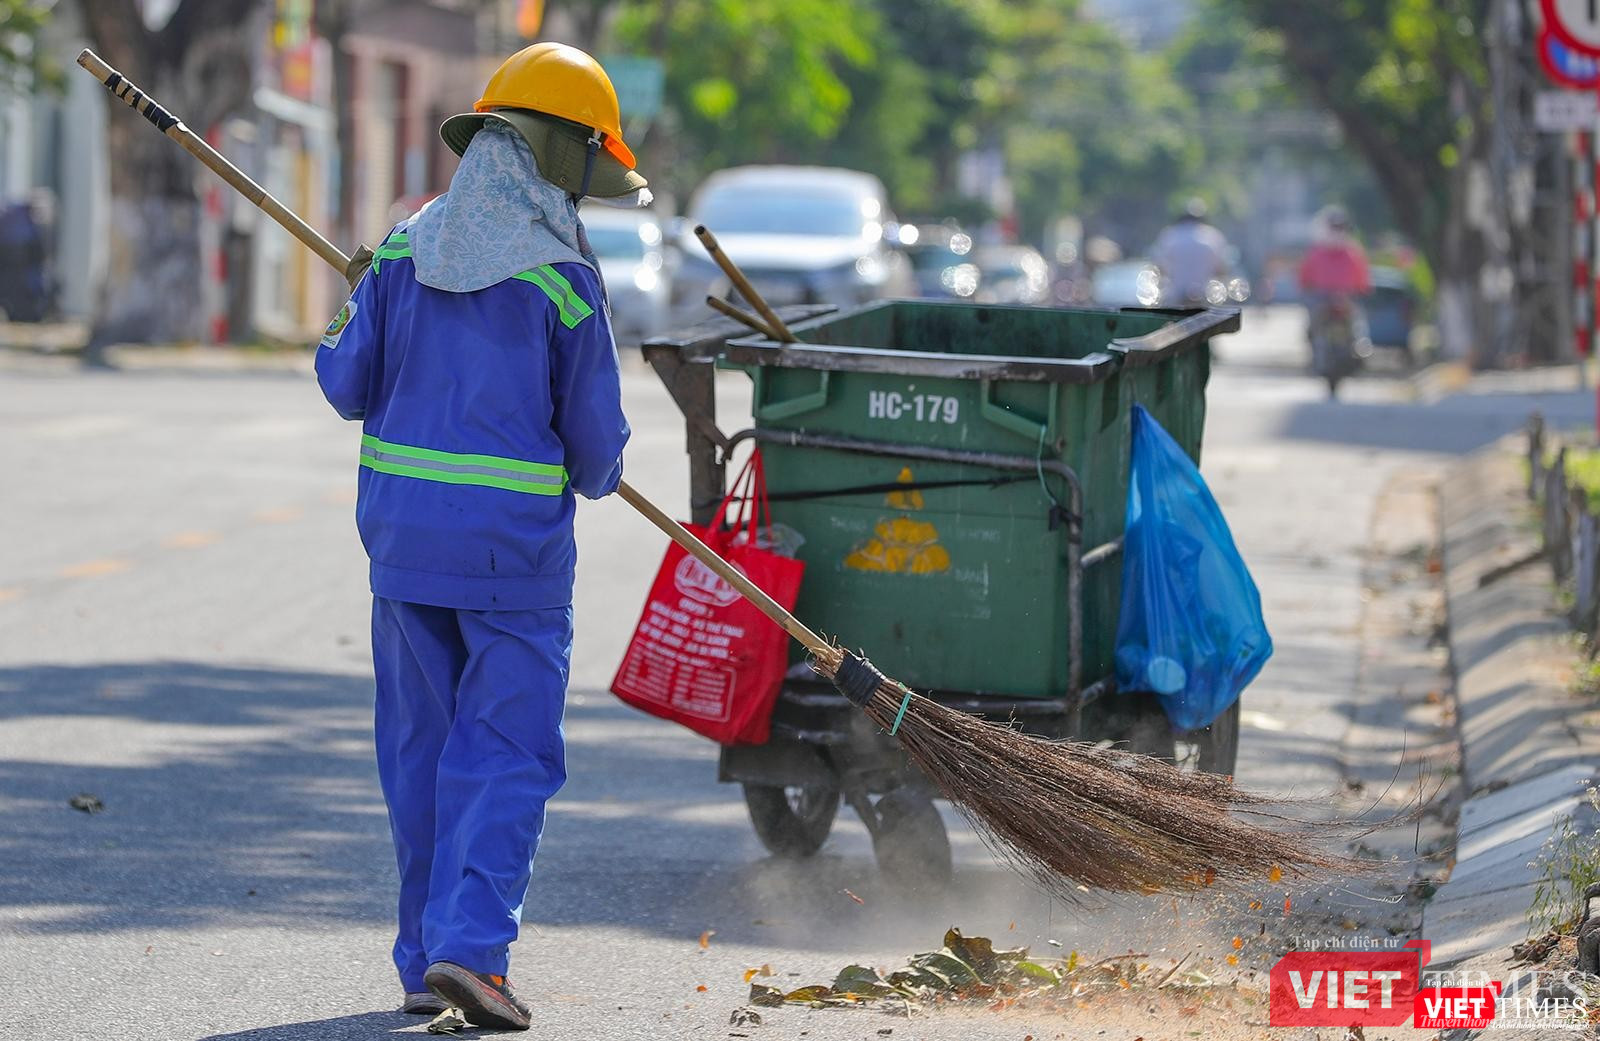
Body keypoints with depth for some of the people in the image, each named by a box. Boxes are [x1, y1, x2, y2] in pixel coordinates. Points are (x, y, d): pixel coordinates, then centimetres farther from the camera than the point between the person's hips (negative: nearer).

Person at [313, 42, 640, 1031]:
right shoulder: (563, 278, -10)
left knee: (423, 747, 13)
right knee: (506, 751, 1)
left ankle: (427, 956, 17)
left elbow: (347, 381, 4)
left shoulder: (404, 251, 3)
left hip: (402, 530, 5)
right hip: (512, 544, -5)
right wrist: (594, 477, 17)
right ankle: (469, 942, -12)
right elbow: (596, 436, -5)